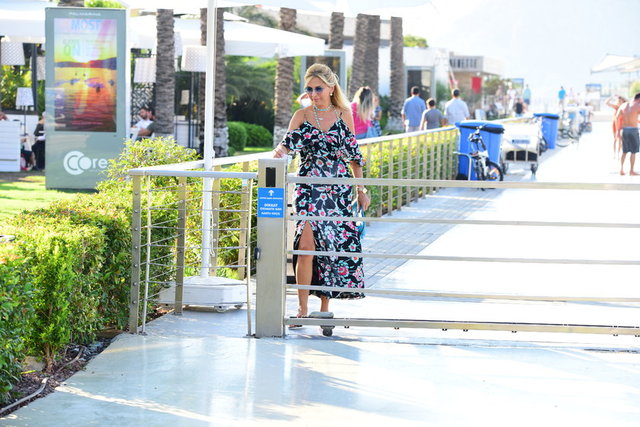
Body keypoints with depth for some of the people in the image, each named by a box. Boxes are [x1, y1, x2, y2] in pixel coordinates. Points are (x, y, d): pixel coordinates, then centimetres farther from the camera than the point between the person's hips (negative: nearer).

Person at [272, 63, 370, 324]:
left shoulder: (343, 115, 7)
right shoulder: (302, 116, 4)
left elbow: (353, 154, 12)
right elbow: (287, 144, -8)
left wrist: (361, 189, 12)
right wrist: (278, 153, -32)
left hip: (339, 189, 2)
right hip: (310, 187, -2)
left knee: (335, 245, 1)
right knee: (307, 243, -15)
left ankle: (325, 307, 12)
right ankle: (303, 308, -9)